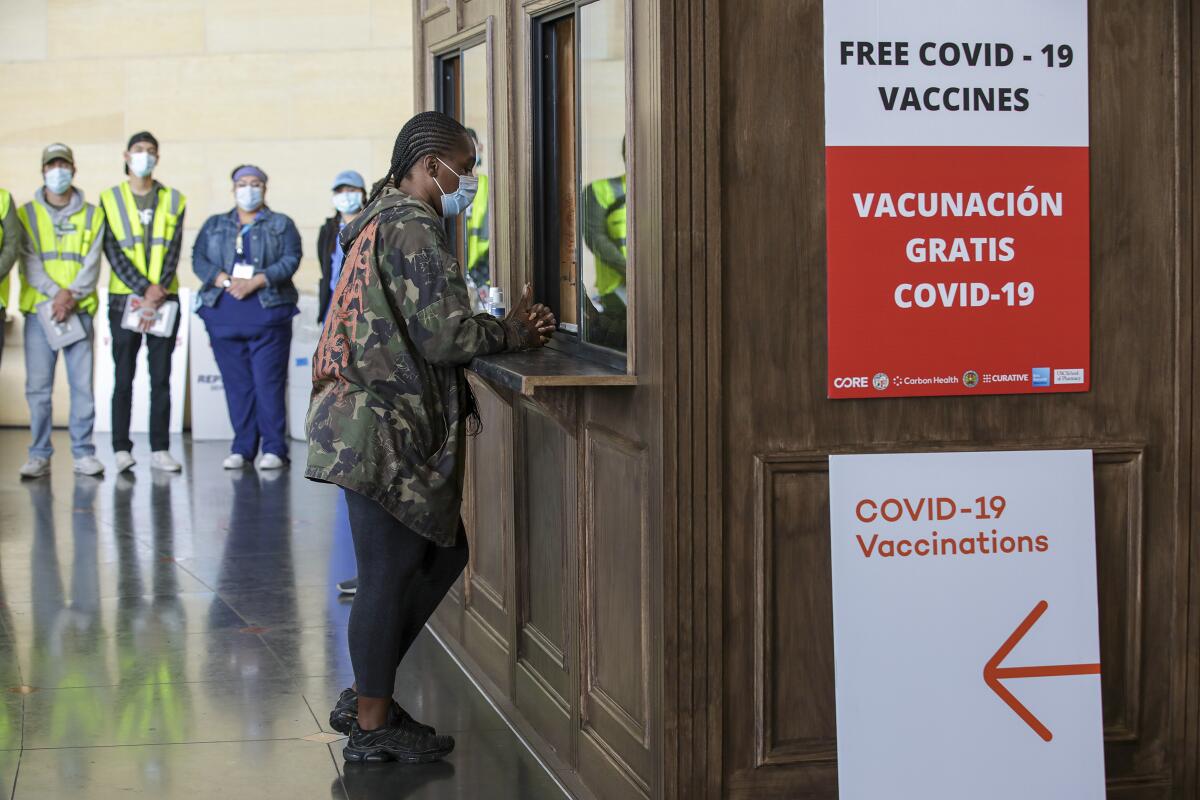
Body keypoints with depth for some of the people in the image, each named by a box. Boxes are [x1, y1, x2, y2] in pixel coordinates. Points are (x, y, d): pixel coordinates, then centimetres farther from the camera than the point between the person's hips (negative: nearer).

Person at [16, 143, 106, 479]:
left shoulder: (91, 215, 11)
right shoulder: (27, 214, 10)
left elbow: (92, 263, 1)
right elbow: (29, 263, 0)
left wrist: (71, 294, -14)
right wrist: (55, 294, -14)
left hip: (79, 310, 0)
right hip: (39, 310, 0)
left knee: (82, 383, -3)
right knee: (38, 386, -3)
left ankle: (84, 452, 3)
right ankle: (40, 455, 3)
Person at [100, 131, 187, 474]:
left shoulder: (173, 200, 11)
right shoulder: (110, 199, 6)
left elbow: (174, 250, 2)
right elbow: (114, 252, -3)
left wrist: (159, 288, -13)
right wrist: (143, 289, -13)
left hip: (164, 299, 1)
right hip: (125, 299, -1)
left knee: (161, 378, 2)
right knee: (124, 378, 0)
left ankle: (160, 449, 5)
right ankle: (122, 449, 2)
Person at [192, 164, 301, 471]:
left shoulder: (282, 224, 11)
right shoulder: (214, 225, 18)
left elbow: (291, 260, -3)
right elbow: (198, 259, 6)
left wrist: (256, 281, -15)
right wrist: (226, 281, -12)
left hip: (268, 311, -3)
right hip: (223, 314, 3)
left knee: (269, 382, -8)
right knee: (236, 384, 2)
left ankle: (274, 449, -4)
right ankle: (242, 448, 7)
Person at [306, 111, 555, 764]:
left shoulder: (384, 222, 20)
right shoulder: (413, 228, -14)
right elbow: (442, 335, -20)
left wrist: (502, 326, 10)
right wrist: (509, 336, -3)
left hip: (375, 425, 11)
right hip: (384, 429, -11)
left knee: (442, 553, 16)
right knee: (390, 572, -2)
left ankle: (365, 697, 22)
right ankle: (372, 728, 8)